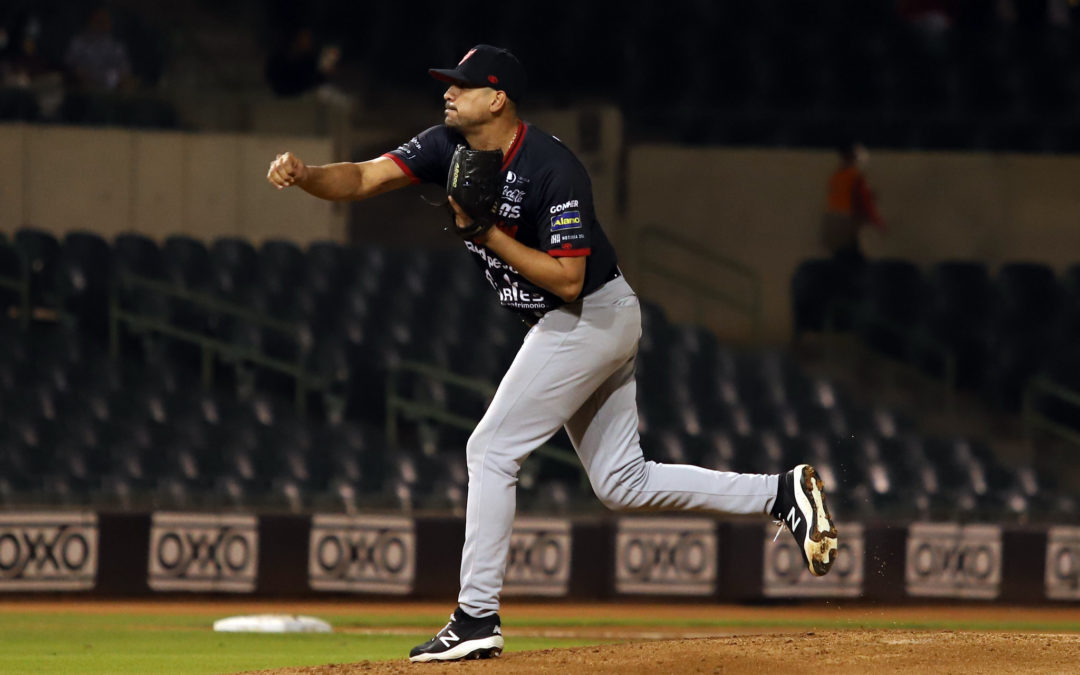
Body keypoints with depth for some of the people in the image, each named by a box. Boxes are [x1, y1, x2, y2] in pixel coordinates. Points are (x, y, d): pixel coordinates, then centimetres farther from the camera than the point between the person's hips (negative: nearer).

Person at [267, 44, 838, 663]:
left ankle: (477, 619, -6)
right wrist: (304, 175, -26)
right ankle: (783, 494, 12)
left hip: (591, 318, -9)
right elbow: (364, 178, -8)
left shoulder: (554, 170, -25)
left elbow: (568, 280, -26)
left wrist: (488, 233, -26)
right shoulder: (452, 146, -1)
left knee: (492, 451, -9)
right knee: (622, 483, 12)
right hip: (594, 329, 9)